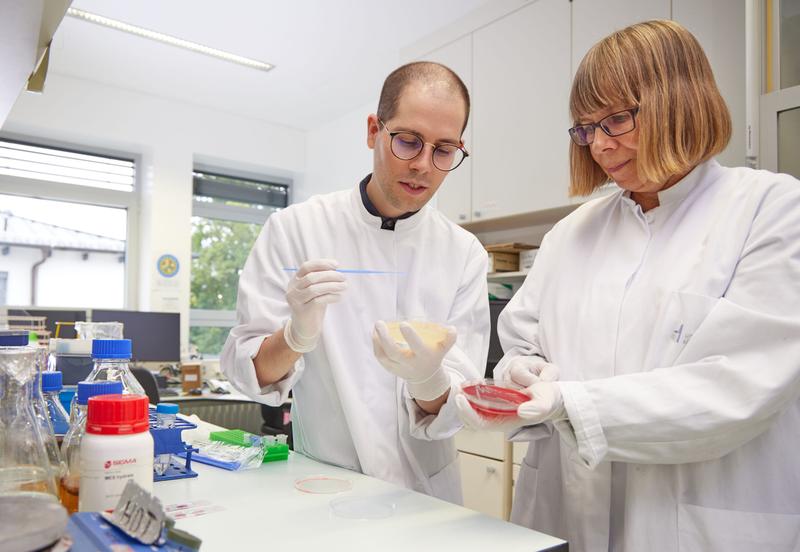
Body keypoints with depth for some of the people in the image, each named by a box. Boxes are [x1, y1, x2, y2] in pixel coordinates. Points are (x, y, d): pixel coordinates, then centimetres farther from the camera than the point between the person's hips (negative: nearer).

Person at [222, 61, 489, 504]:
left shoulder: (465, 255, -3)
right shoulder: (295, 228, -6)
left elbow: (453, 409, -6)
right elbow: (246, 370, -7)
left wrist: (427, 379, -28)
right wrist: (296, 337, -27)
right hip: (322, 487, -1)